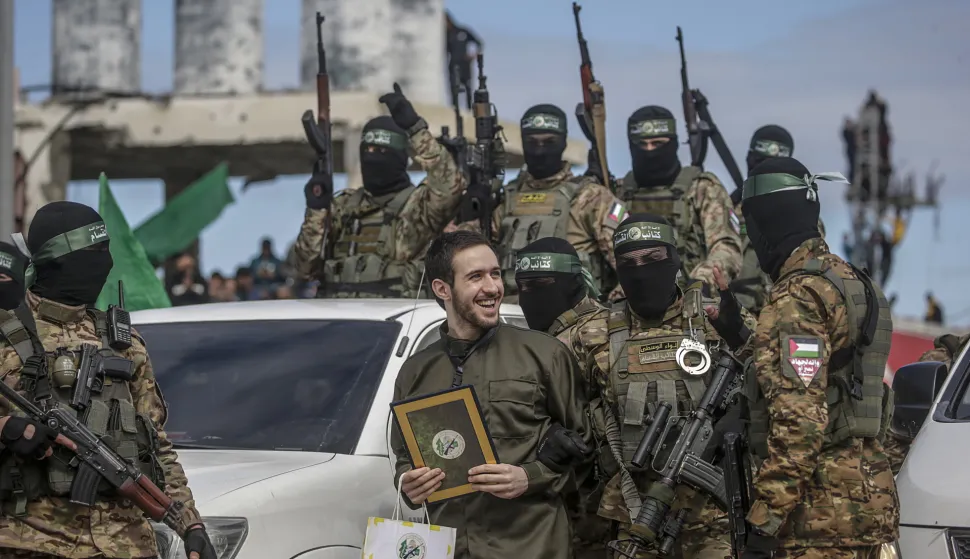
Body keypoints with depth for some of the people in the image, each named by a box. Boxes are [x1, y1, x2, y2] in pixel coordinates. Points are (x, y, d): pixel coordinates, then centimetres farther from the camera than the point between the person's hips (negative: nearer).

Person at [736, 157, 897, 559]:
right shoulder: (852, 282, 16)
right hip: (867, 495, 10)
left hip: (824, 511, -9)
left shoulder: (796, 297, -14)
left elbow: (800, 423, -21)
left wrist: (763, 522, -20)